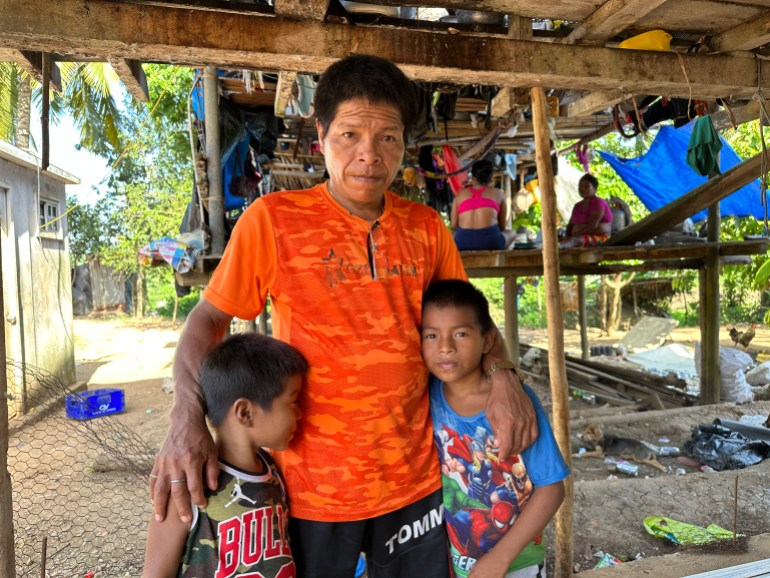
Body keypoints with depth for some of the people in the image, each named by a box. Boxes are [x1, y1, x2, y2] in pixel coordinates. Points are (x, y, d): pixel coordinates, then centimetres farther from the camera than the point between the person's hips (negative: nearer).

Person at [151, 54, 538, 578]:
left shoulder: (427, 228, -1)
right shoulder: (273, 219, -10)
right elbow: (209, 319, -4)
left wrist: (502, 375, -8)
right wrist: (187, 418, -19)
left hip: (415, 481, 3)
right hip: (312, 489, -2)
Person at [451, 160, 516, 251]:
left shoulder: (460, 194, 17)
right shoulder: (498, 193, 15)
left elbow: (453, 225, 13)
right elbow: (502, 226, 20)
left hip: (463, 243, 2)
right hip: (490, 241, -2)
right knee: (511, 233, 32)